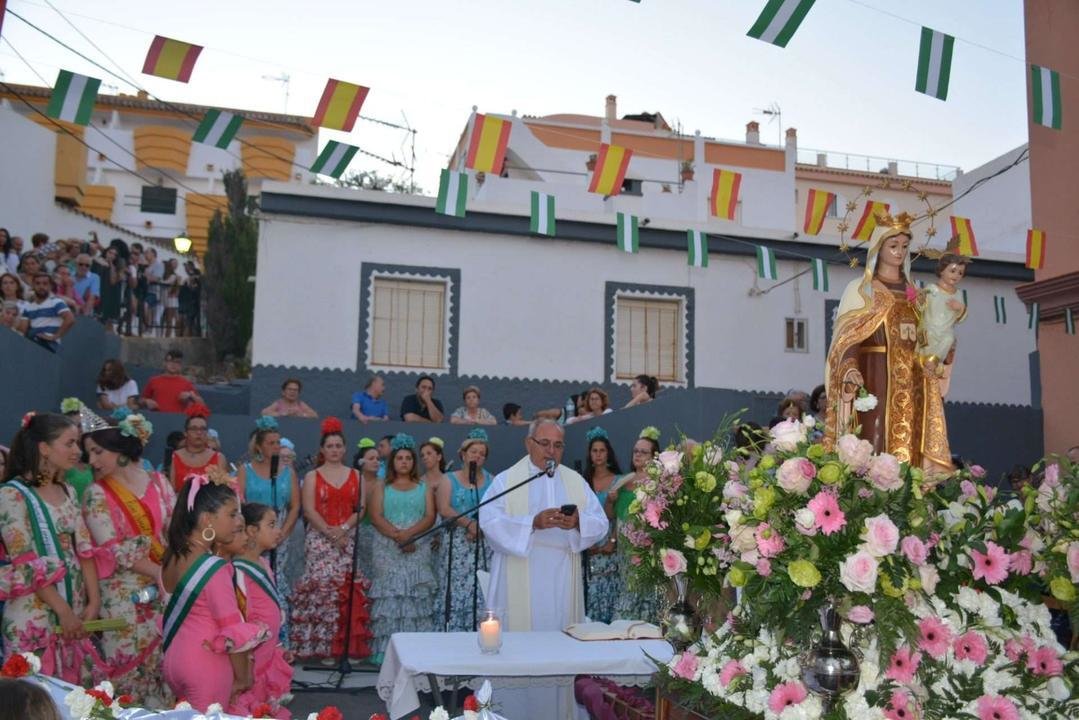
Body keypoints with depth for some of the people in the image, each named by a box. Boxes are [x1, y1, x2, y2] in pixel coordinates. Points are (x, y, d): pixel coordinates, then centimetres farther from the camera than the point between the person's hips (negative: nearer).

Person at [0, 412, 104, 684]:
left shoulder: (66, 491, 10)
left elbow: (84, 550, 8)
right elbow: (26, 564, -14)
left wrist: (94, 601, -2)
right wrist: (63, 610, -15)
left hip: (76, 613, 6)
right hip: (35, 618, -6)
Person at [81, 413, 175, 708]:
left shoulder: (158, 482, 5)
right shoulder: (97, 493, -3)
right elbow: (112, 549, -10)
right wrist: (158, 572, -13)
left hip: (166, 588, 3)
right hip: (125, 594, -3)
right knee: (131, 666, 0)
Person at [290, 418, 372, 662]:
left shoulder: (355, 476, 12)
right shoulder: (312, 476, 7)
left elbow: (361, 508, 5)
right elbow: (309, 510, -3)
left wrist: (343, 528, -12)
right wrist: (329, 532, -14)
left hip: (348, 538, 2)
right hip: (320, 538, -1)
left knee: (348, 587, -4)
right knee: (322, 585, -10)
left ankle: (349, 645, 0)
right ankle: (322, 645, -4)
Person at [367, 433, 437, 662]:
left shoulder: (424, 487, 13)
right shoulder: (381, 488, 12)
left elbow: (430, 517, 2)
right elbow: (376, 517, 0)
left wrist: (409, 532, -14)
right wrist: (397, 535, -14)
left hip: (418, 549, 0)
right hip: (388, 549, 0)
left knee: (416, 597, -6)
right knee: (389, 595, -7)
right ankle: (386, 650, -5)